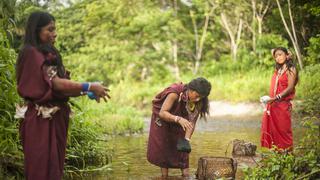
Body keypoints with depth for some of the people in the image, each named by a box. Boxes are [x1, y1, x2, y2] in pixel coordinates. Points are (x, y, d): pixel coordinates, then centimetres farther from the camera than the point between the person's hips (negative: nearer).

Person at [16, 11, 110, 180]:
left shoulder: (47, 54, 14)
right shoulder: (31, 53, -13)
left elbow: (57, 86, 12)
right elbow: (55, 83, -20)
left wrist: (87, 92, 1)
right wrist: (89, 87, -19)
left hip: (55, 118, 9)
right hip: (41, 121, -9)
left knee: (54, 166, 12)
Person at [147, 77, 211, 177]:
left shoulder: (198, 102, -25)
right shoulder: (175, 92, -38)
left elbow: (192, 122, -26)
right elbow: (162, 113, -41)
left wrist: (186, 140, -39)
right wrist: (178, 119, -56)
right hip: (162, 120, -3)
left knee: (182, 151, -5)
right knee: (161, 150, -4)